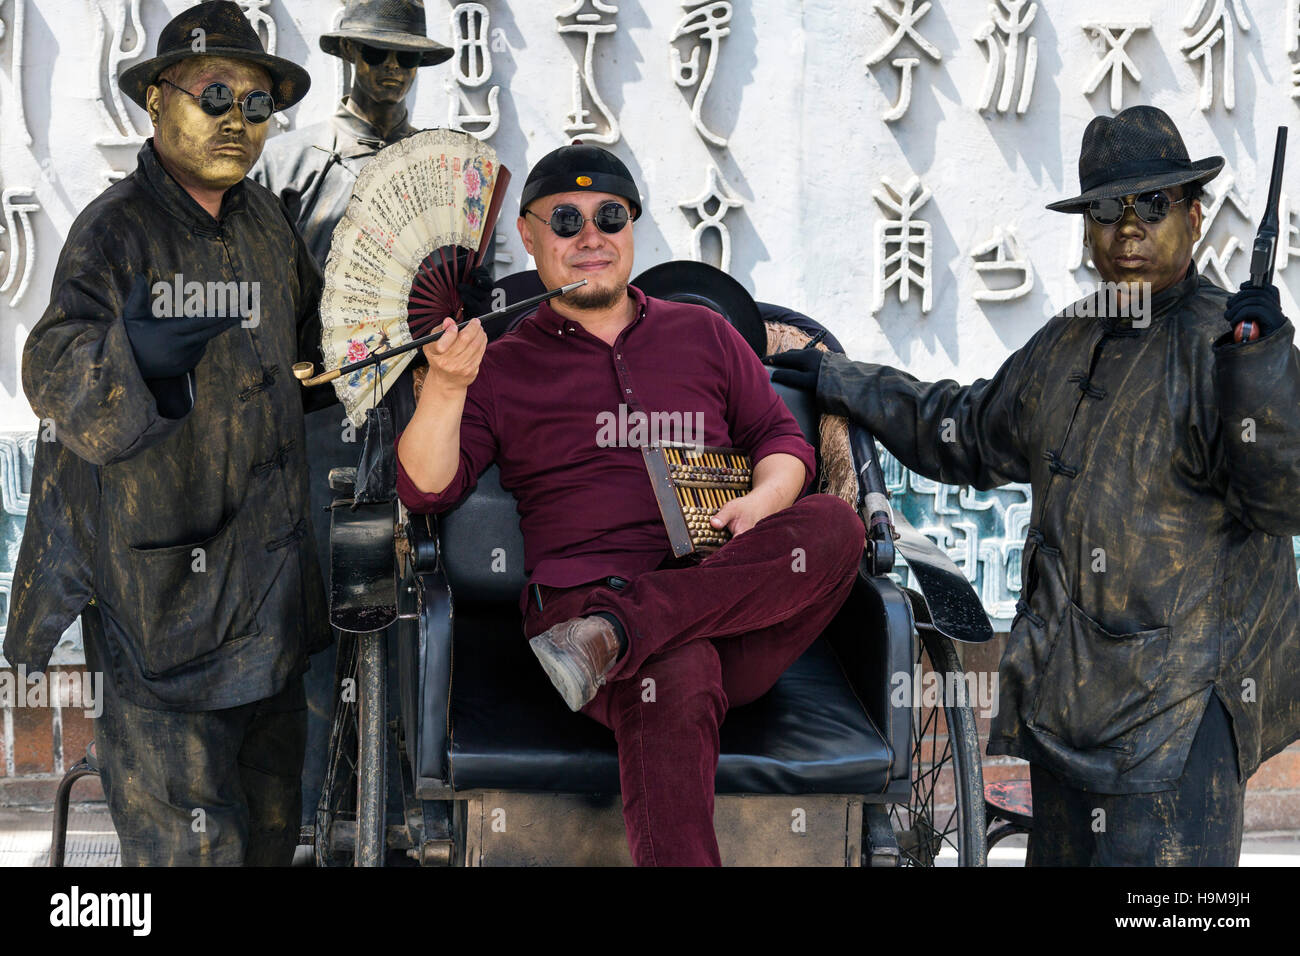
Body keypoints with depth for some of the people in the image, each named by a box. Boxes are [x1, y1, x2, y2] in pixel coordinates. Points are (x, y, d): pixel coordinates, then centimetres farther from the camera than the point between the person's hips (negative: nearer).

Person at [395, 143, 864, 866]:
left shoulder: (703, 334, 24)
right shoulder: (504, 366, 16)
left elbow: (783, 439, 22)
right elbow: (427, 491, 7)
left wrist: (760, 503, -2)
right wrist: (446, 386, -11)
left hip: (732, 602, 4)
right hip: (582, 592, -3)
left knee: (834, 525, -28)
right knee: (677, 676, -38)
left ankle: (614, 631, -34)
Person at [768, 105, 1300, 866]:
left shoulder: (1226, 342, -8)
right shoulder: (1066, 345, 15)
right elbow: (970, 434, 30)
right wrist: (840, 384, 34)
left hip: (1181, 704, -7)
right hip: (1067, 690, 8)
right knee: (1062, 852, 13)